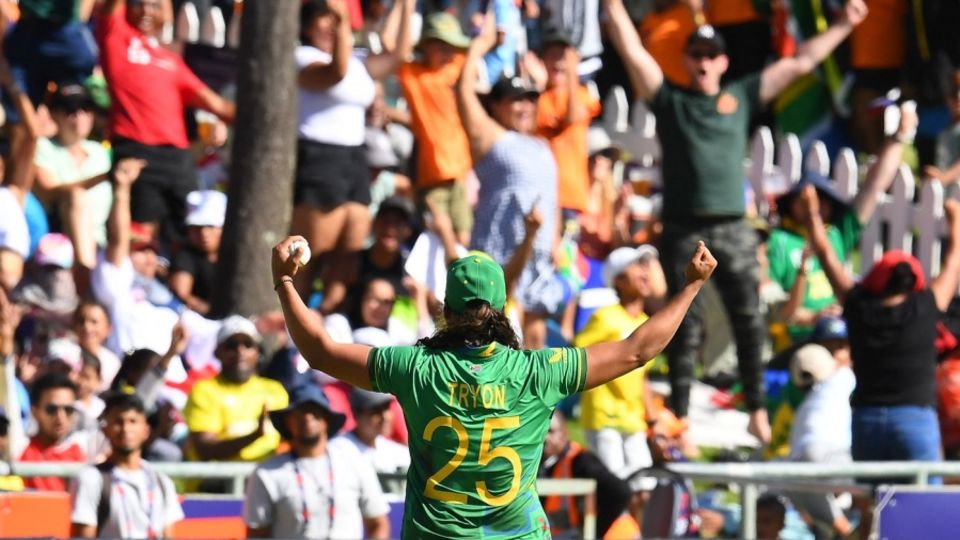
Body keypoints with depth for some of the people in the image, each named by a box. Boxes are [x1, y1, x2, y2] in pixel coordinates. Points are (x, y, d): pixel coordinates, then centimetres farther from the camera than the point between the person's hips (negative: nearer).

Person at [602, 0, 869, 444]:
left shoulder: (741, 97, 13)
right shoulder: (669, 101, 9)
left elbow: (800, 62, 16)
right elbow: (633, 52, 1)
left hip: (733, 229, 2)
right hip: (683, 231, -2)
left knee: (749, 320, -1)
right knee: (686, 325, 0)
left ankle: (758, 412, 5)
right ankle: (680, 416, 4)